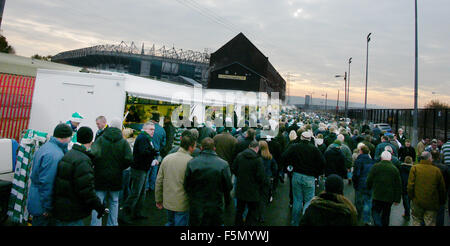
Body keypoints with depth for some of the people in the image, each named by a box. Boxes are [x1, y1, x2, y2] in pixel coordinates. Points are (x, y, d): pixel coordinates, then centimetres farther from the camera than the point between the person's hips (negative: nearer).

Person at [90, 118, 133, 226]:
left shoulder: (100, 139, -4)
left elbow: (94, 154, -19)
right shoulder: (124, 142, -4)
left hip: (100, 176, -1)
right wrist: (120, 167, 6)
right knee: (114, 202, 15)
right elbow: (129, 159, -12)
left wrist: (94, 165, 0)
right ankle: (112, 224, 23)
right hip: (116, 178, 1)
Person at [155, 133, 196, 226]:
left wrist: (158, 200, 14)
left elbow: (159, 181, 3)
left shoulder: (167, 158, -2)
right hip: (182, 204, -5)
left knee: (170, 223, 26)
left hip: (167, 201, 5)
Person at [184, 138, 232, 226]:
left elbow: (186, 186, -4)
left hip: (196, 207, 1)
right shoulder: (223, 164, -15)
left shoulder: (191, 163, -12)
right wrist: (227, 200, 11)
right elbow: (228, 187, -8)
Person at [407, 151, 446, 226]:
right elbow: (442, 189, 4)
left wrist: (411, 196, 5)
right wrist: (442, 202, 16)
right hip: (432, 203, 1)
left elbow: (410, 185, -9)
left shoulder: (415, 168, -7)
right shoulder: (437, 170, -4)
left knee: (416, 221, 12)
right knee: (431, 223, 9)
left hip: (417, 201, -1)